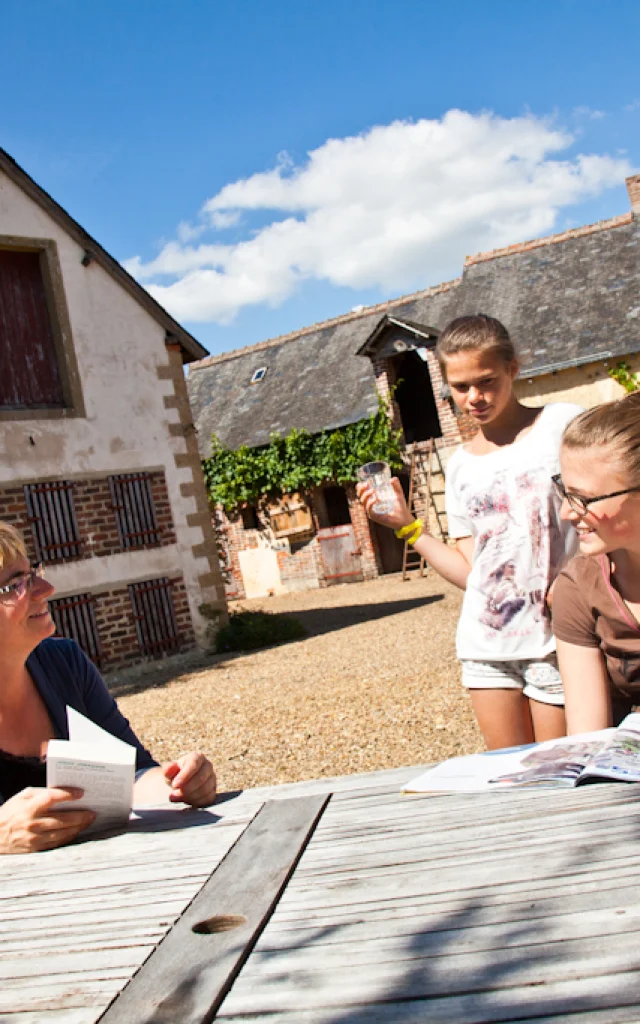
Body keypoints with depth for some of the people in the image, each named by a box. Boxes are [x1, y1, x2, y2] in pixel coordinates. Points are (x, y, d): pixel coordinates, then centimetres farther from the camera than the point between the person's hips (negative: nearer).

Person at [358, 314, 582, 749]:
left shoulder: (563, 425, -2)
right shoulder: (462, 466, 11)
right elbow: (472, 571, 11)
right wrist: (409, 527, 4)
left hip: (557, 641, -4)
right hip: (487, 646, 4)